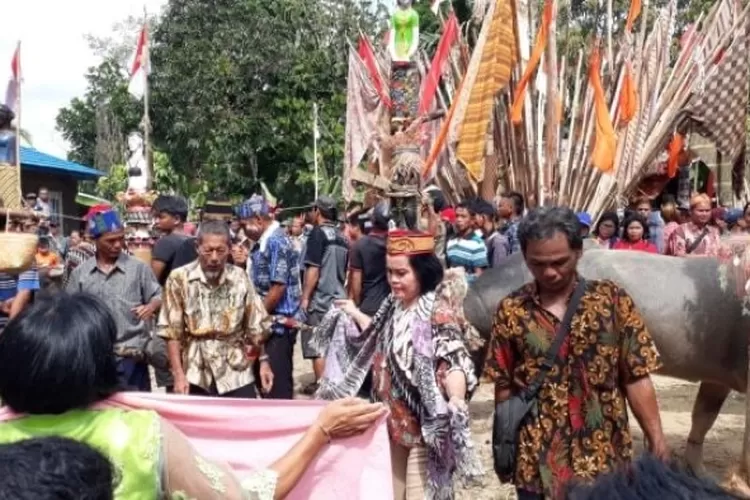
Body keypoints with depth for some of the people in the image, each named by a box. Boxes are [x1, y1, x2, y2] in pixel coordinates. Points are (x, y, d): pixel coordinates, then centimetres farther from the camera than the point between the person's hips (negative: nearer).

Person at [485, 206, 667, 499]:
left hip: (604, 456, 0)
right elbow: (504, 387, 3)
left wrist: (656, 441, -7)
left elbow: (637, 378, -4)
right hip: (536, 461, 1)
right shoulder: (511, 310, -2)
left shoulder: (613, 300, -4)